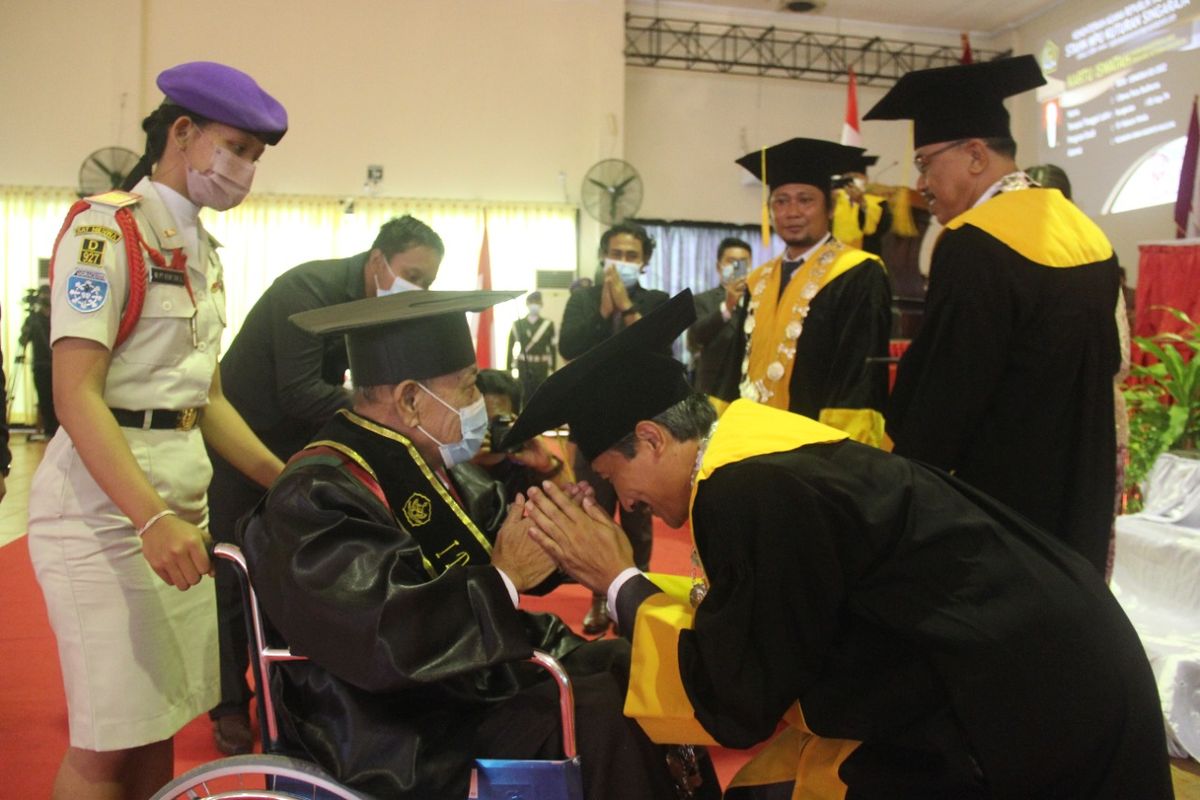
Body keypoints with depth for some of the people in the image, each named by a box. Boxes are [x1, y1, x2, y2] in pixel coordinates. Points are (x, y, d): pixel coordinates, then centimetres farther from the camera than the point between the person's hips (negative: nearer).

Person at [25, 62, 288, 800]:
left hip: (183, 499, 8)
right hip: (106, 507, -7)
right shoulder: (106, 227, -9)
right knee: (107, 740, 0)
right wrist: (150, 518, -29)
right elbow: (76, 395, -19)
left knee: (160, 720, 12)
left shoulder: (203, 251, 15)